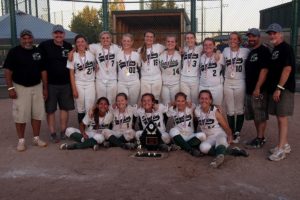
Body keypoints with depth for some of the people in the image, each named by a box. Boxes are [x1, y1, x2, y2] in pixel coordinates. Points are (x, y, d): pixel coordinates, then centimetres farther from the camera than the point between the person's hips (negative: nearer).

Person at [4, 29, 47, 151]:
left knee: (37, 113, 6)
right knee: (20, 115, -1)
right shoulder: (14, 52, -5)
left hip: (37, 87, 4)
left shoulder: (38, 51, 6)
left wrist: (45, 88, 5)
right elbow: (8, 70, -7)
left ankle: (36, 138, 19)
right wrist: (10, 88, -14)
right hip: (20, 87, -3)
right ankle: (21, 140, 10)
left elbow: (43, 70, 9)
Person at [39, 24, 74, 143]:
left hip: (66, 83, 4)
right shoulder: (45, 45, -6)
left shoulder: (68, 46, 7)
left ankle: (63, 131, 24)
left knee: (65, 108, 10)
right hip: (50, 83, -4)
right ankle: (52, 133, 16)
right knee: (50, 109, 4)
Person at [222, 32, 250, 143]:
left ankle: (237, 133, 16)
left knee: (239, 110, 3)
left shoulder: (245, 51, -4)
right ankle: (232, 133, 18)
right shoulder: (225, 51, 8)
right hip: (227, 83, 3)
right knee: (230, 110, 7)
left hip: (240, 83, -3)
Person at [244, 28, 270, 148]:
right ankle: (259, 137, 23)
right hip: (249, 89, 9)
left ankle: (260, 139, 5)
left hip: (259, 89, -9)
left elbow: (264, 70, -17)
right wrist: (249, 88, 16)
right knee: (254, 116, 13)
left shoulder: (263, 51, -9)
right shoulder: (250, 52, 17)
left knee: (261, 116, -2)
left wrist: (258, 88, -22)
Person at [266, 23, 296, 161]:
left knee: (282, 118, -7)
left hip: (284, 89, -9)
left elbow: (287, 68, -19)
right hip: (274, 88, 9)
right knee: (279, 118, 12)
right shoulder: (275, 50, 17)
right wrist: (273, 88, 16)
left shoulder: (286, 48, -10)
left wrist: (279, 88, -21)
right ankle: (285, 145, 22)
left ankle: (281, 149, -3)